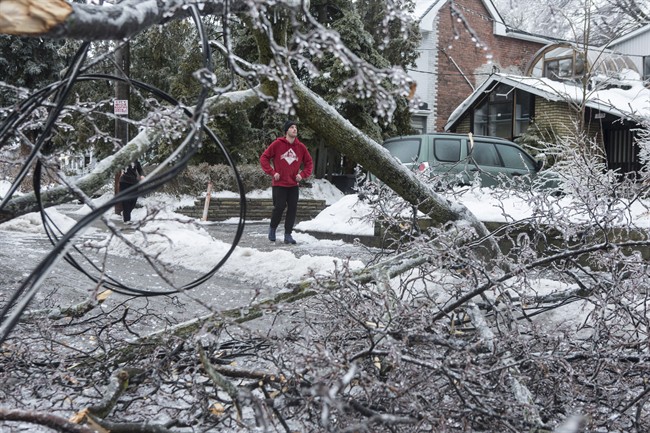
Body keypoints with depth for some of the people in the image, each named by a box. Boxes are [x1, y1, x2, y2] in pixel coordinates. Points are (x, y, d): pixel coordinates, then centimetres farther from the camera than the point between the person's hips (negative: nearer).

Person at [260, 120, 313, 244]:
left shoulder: (301, 147, 4)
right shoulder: (277, 144, -5)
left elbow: (309, 163, 14)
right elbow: (264, 158, -2)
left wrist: (302, 174, -1)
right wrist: (272, 172, -9)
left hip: (293, 185, 3)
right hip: (279, 184, -3)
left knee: (293, 208, 0)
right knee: (279, 207, -6)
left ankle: (288, 234, 9)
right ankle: (272, 229, 19)